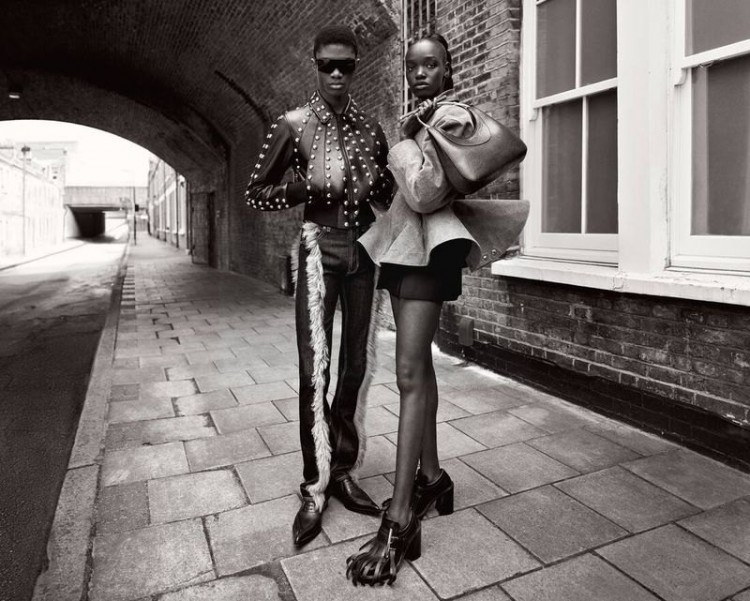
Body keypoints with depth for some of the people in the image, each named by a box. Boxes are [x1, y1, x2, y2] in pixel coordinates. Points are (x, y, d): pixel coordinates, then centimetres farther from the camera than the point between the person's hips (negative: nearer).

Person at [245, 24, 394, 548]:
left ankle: (343, 471, 20)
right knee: (316, 368, -7)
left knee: (359, 363, 5)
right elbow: (255, 194, 0)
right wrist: (309, 185, -14)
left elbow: (387, 194, 18)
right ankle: (315, 488, 7)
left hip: (364, 249, 4)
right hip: (320, 248, -4)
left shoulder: (371, 129, 10)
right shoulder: (294, 125, -1)